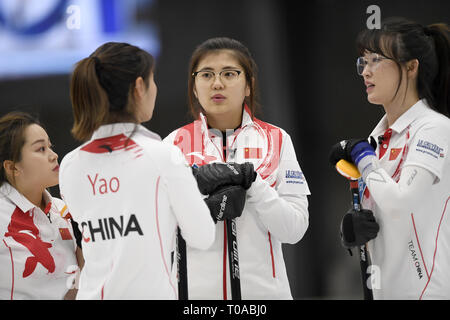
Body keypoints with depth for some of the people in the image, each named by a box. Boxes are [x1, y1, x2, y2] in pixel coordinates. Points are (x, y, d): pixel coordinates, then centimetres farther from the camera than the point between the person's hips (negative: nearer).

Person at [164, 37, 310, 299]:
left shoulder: (277, 140, 4)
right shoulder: (175, 144, 3)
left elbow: (294, 230, -4)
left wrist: (252, 182, -15)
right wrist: (206, 208, -20)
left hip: (263, 288, 0)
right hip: (195, 289, 0)